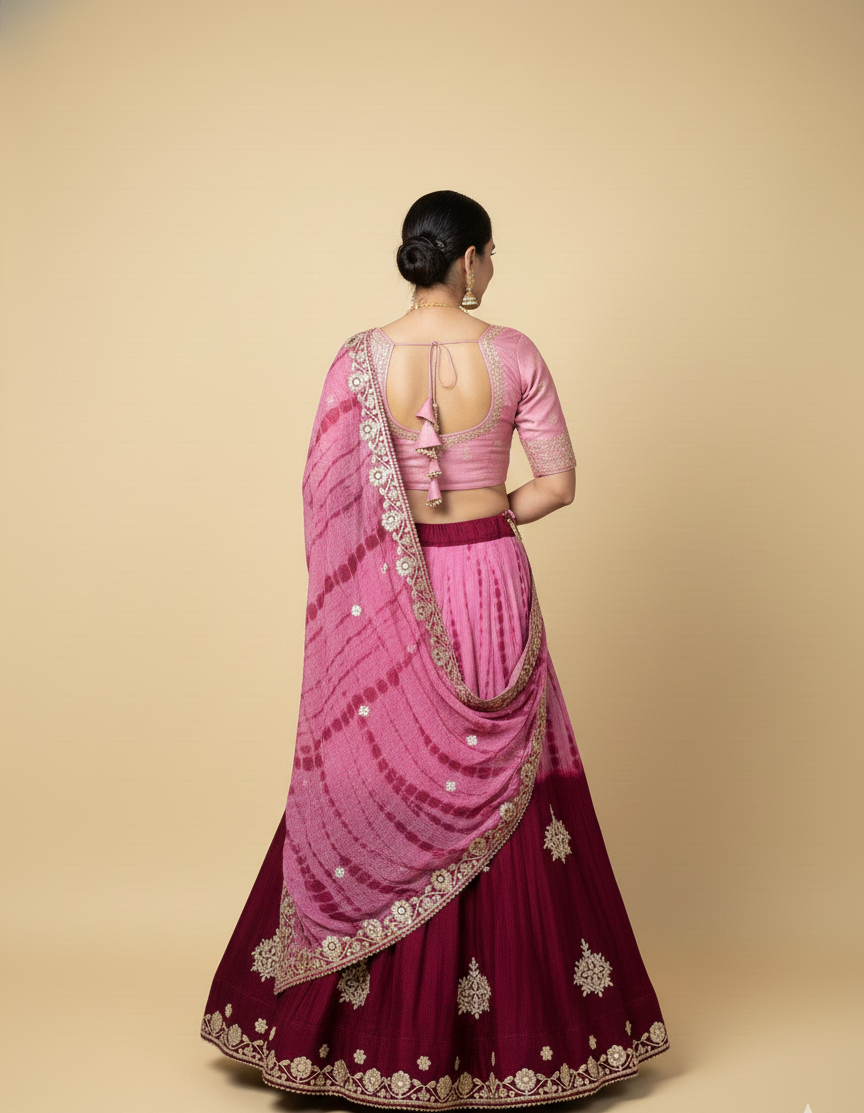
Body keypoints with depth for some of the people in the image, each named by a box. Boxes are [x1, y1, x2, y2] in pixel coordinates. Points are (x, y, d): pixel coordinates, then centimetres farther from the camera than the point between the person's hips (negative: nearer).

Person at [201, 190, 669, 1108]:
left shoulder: (361, 360, -6)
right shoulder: (513, 355, -6)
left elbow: (328, 499, -6)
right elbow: (558, 484, -3)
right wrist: (490, 521, 9)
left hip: (395, 596, 1)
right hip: (493, 585, 0)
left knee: (379, 793, 11)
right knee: (502, 799, 11)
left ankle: (381, 1031, 22)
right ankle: (514, 1025, 22)